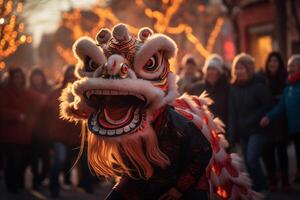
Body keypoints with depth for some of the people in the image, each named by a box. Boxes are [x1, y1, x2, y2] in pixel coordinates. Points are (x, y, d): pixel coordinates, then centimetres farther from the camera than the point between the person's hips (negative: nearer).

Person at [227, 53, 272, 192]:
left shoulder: (258, 86, -11)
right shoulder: (234, 88, 5)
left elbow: (268, 106, -10)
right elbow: (232, 113, 4)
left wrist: (252, 119, -14)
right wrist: (232, 136, -1)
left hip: (257, 130, -6)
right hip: (242, 132, 6)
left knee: (252, 159, -16)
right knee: (248, 162, 7)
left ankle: (261, 189, 0)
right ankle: (255, 190, 19)